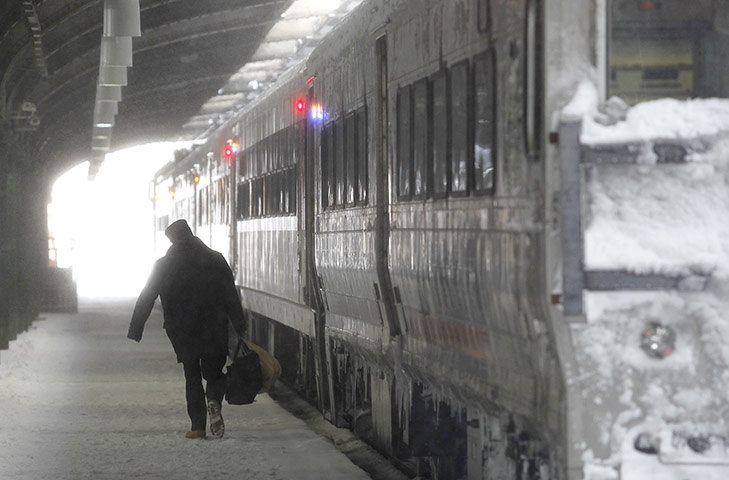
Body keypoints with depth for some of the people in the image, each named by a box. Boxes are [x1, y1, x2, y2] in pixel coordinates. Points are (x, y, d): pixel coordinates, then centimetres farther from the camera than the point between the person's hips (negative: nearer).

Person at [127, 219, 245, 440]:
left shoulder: (163, 266, 0)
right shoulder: (216, 260, 1)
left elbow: (145, 300, 1)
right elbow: (231, 297, -2)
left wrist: (135, 330, 6)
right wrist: (239, 328, 1)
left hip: (182, 333, 0)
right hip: (214, 331, 0)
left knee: (192, 376, 10)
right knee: (214, 373, 13)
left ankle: (198, 425, 1)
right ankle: (214, 400, -19)